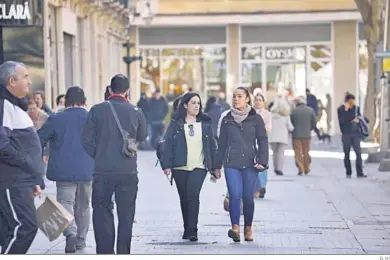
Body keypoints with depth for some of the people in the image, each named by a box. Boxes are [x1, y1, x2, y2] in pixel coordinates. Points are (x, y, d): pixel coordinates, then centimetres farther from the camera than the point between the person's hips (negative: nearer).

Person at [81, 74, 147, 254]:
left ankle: (105, 252, 3)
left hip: (102, 171, -1)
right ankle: (123, 253, 13)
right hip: (128, 172, 1)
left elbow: (86, 139, -2)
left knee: (102, 213, 8)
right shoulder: (136, 112, -3)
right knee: (126, 215, 10)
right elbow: (142, 137, 12)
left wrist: (98, 156, 9)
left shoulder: (97, 110, -5)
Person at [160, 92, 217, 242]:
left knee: (193, 196, -16)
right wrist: (167, 165, -9)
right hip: (180, 167, 1)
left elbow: (212, 145, 10)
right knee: (184, 198, 8)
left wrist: (214, 166, 7)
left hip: (199, 167, -1)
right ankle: (187, 229, 22)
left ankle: (192, 230, -16)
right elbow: (168, 143, -2)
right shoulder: (176, 123, 2)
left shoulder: (205, 123, 7)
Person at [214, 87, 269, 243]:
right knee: (235, 195, -14)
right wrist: (217, 165, 13)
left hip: (250, 164, -1)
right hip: (231, 164, 1)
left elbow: (263, 141, 3)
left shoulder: (256, 119, 3)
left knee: (248, 197, 2)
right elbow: (222, 143, 13)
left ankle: (248, 229, 16)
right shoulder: (227, 119, 9)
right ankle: (235, 228, -20)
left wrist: (262, 161, -9)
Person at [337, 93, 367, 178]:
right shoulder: (340, 109, -2)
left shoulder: (356, 108, 6)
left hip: (355, 134, 2)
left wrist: (358, 119, -7)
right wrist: (346, 110, -19)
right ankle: (348, 173, 12)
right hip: (346, 134, -2)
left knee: (358, 153, -6)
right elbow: (342, 121, -14)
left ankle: (360, 173, -5)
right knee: (347, 154, 4)